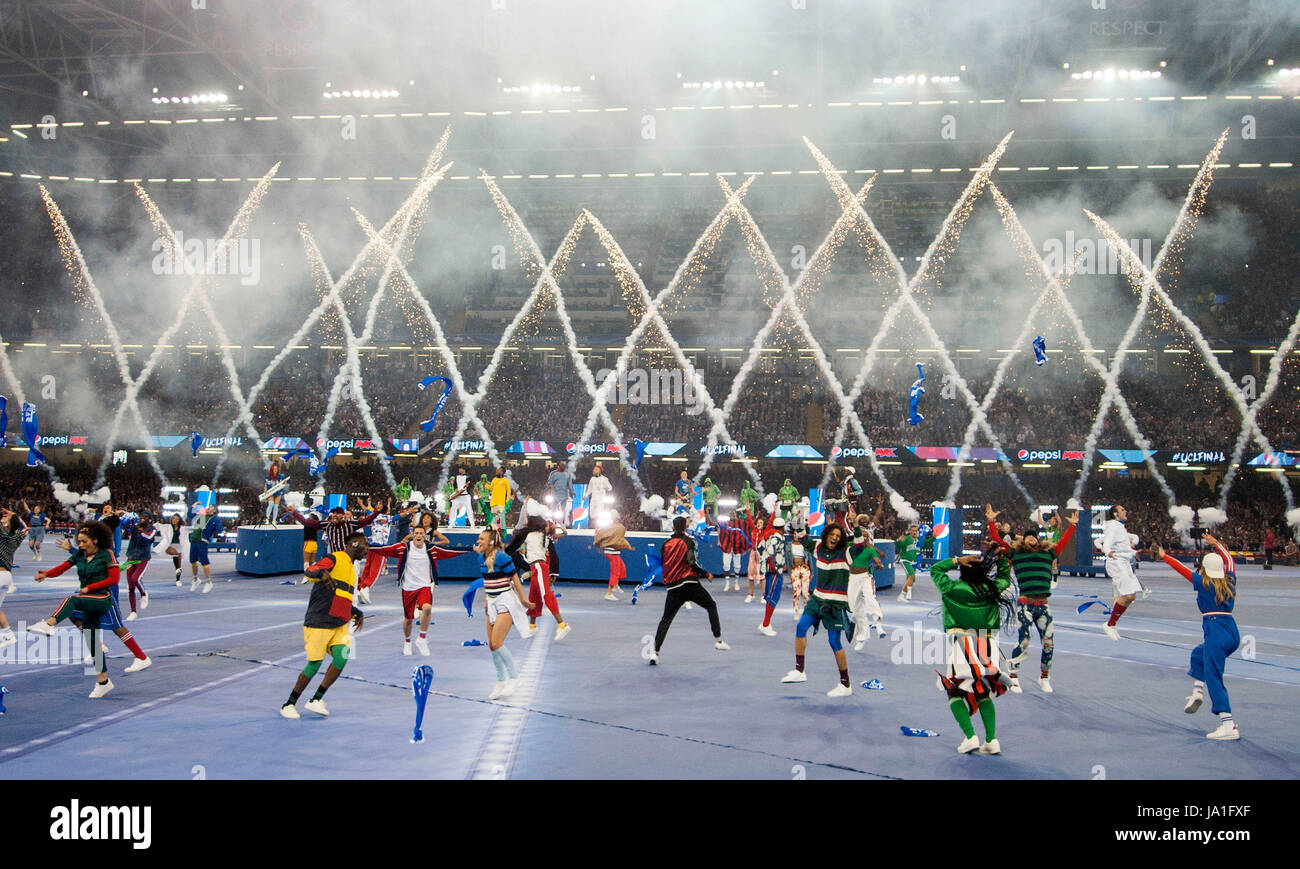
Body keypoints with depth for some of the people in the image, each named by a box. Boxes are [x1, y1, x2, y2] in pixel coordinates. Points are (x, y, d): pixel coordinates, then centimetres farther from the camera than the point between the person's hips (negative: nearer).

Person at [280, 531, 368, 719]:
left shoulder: (351, 568, 20)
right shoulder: (334, 559, -7)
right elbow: (310, 571, -25)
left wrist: (358, 614, 22)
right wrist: (322, 573, -45)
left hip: (339, 625, 7)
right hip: (319, 623, -7)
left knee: (341, 657, -13)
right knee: (314, 664, -6)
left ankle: (316, 700, 0)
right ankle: (289, 704, 13)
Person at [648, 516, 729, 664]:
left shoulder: (666, 544, 9)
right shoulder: (688, 541, -1)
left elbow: (662, 565, 13)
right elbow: (691, 562, -13)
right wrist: (706, 575, -5)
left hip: (673, 587, 3)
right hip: (690, 584, -3)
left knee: (666, 619, 7)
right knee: (711, 607, 19)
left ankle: (655, 652, -6)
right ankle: (718, 641, 18)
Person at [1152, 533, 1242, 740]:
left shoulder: (1203, 583, -5)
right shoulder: (1229, 581, 10)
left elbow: (1182, 568, 4)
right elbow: (1230, 560, 28)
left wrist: (1164, 557, 19)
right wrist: (1215, 543, 39)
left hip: (1216, 633, -7)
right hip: (1233, 632, 7)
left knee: (1214, 678, -5)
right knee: (1198, 654, 31)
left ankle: (1229, 726, -12)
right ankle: (1198, 691, 18)